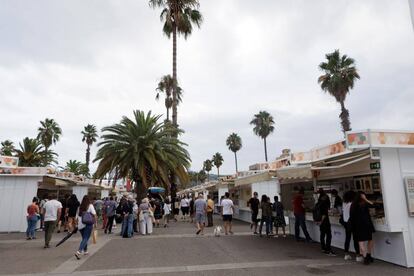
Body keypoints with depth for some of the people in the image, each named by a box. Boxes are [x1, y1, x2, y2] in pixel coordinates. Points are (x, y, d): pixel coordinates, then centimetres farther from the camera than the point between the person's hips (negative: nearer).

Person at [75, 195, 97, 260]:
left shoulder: (79, 207, 8)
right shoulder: (90, 206, -4)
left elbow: (76, 217, 10)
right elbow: (94, 215, -10)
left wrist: (77, 224, 21)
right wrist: (95, 223, -2)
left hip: (80, 225, 5)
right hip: (88, 225, -5)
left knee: (84, 238, 20)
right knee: (85, 239, -4)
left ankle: (85, 251, 30)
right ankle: (78, 252, -19)